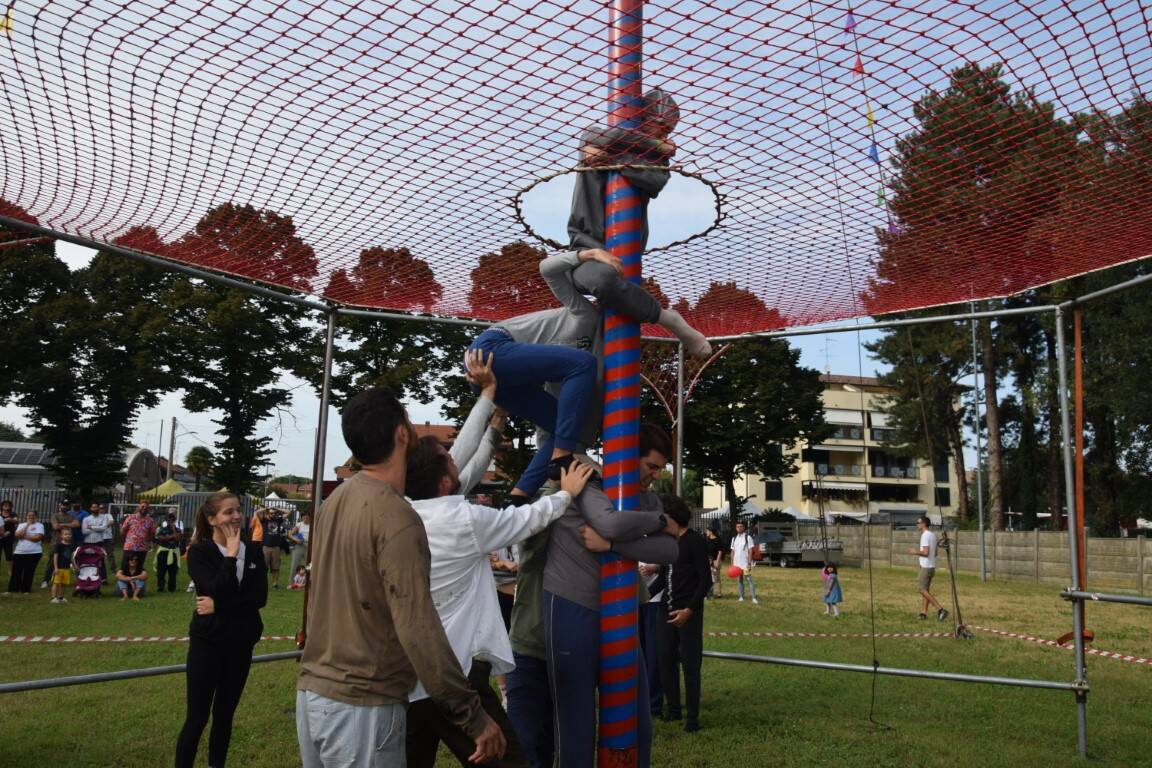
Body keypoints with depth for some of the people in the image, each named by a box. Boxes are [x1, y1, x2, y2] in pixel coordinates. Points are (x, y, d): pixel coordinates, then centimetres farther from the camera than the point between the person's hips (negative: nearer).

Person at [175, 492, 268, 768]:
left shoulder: (253, 552, 2)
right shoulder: (199, 552, -8)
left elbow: (260, 597, -8)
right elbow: (217, 590, -24)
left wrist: (218, 606, -16)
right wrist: (231, 553, -19)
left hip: (241, 644, 4)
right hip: (208, 643, -4)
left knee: (224, 715, 15)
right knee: (196, 718, 2)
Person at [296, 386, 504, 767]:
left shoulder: (334, 501, 4)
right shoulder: (396, 517, -21)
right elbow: (419, 632, -25)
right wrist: (474, 717, -18)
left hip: (311, 692, 8)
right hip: (361, 706, -8)